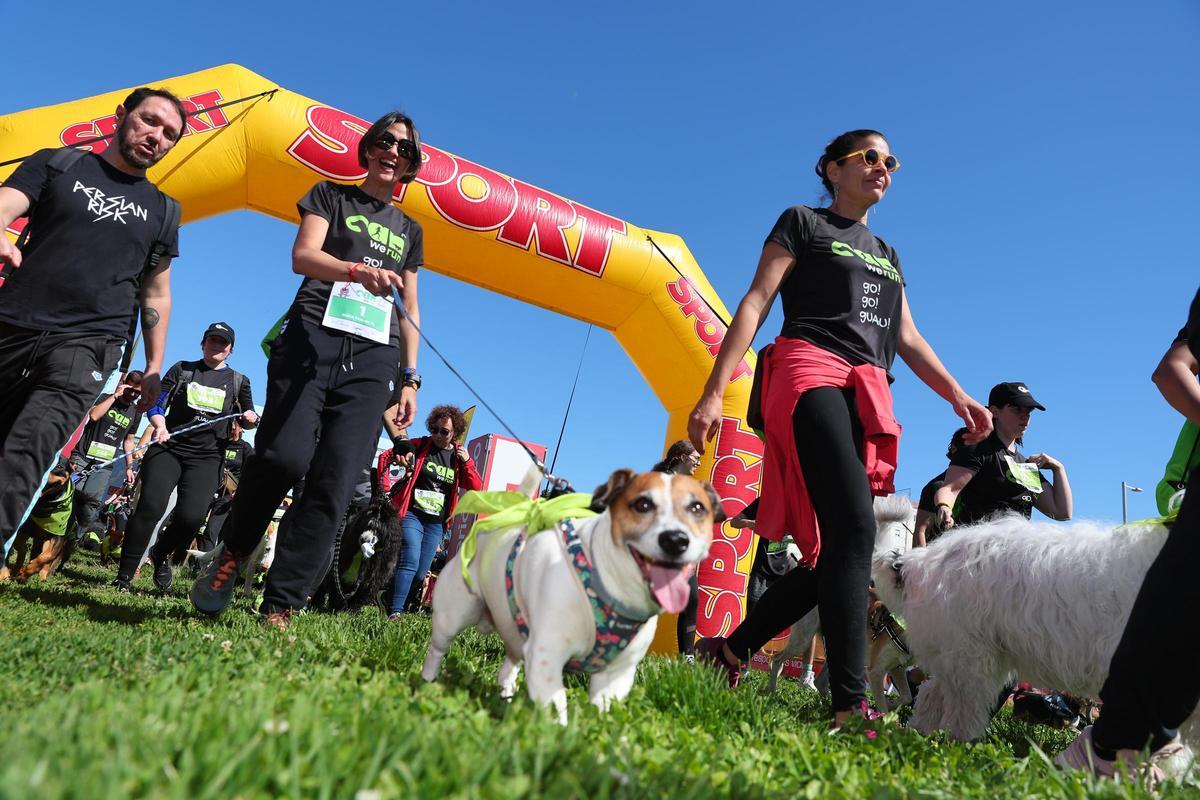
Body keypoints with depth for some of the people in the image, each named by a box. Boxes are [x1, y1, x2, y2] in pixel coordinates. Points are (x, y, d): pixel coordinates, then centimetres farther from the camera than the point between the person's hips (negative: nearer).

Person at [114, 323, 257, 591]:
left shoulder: (239, 381, 15)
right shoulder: (182, 369, 14)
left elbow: (249, 421, 19)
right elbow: (157, 406, 9)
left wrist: (251, 418, -5)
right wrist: (160, 426, -11)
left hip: (207, 458, 0)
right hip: (168, 448, 0)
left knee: (191, 516, -16)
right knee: (151, 506, -18)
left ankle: (161, 554, 16)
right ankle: (124, 577, -8)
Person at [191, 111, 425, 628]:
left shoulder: (409, 230, 25)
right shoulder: (331, 196, 15)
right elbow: (302, 256, -2)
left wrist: (410, 378, 12)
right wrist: (358, 269, -23)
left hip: (373, 358, 3)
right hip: (314, 338, -3)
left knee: (334, 485, -9)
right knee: (285, 454, -23)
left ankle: (280, 606, -4)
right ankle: (233, 550, 6)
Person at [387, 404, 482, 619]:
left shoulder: (459, 456, 7)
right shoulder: (419, 446, -2)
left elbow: (476, 488, 3)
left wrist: (467, 462, -9)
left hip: (436, 523, 4)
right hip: (412, 515, -4)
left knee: (421, 573, 6)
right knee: (410, 562, -21)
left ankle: (389, 601, 22)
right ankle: (395, 611, -20)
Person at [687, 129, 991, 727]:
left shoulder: (886, 255, 31)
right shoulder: (802, 223, 12)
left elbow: (908, 339, 24)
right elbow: (755, 304, 1)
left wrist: (957, 395, 7)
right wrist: (714, 392, -11)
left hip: (870, 398, 7)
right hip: (813, 376, -7)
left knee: (837, 548, -3)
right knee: (853, 529, -24)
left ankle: (730, 650, 10)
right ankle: (849, 704, -25)